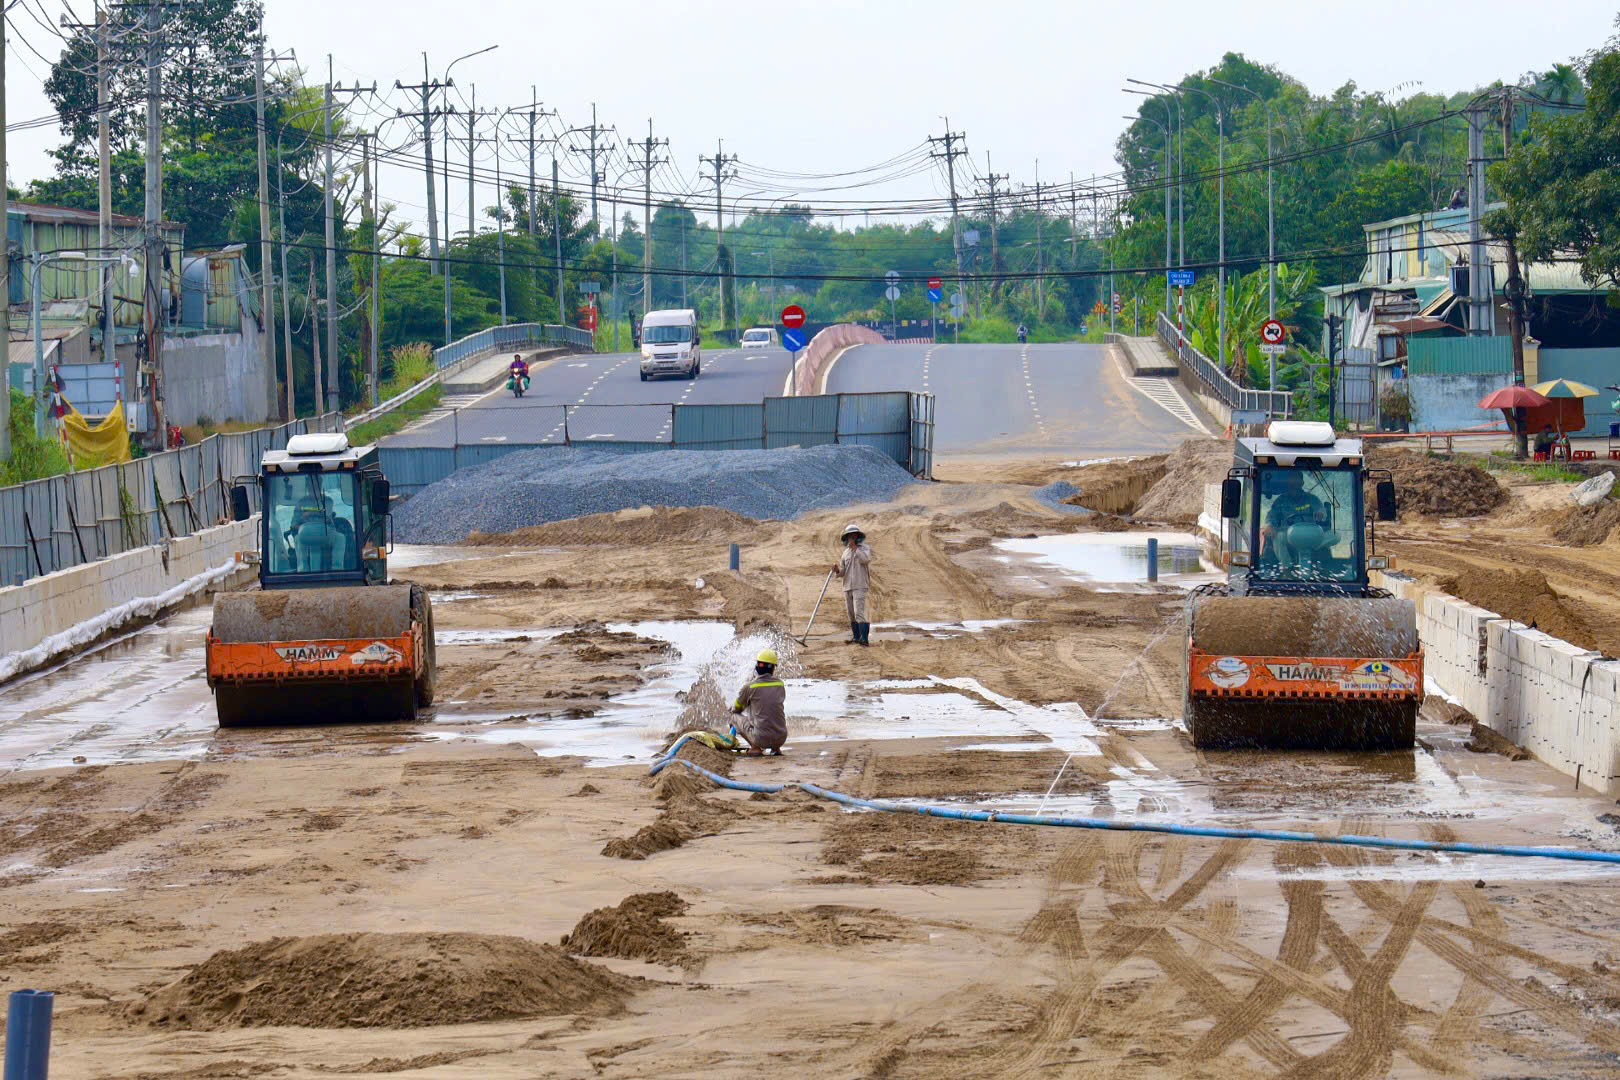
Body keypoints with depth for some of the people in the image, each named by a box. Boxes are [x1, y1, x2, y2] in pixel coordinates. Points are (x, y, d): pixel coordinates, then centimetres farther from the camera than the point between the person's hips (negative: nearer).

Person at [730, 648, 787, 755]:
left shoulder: (750, 686, -6)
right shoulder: (780, 684, 4)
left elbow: (736, 709, 10)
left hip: (762, 738, -3)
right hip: (781, 738, 4)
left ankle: (756, 747, 3)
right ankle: (776, 748, 17)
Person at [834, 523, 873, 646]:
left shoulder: (865, 548, 1)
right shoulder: (845, 553, 16)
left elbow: (864, 559, -22)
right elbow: (842, 572, 14)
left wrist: (854, 547, -14)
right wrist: (837, 570, -9)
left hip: (860, 586, -6)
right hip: (847, 587, 6)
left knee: (859, 613, -17)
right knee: (852, 615, 8)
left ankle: (864, 638, -21)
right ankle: (856, 637, 16)